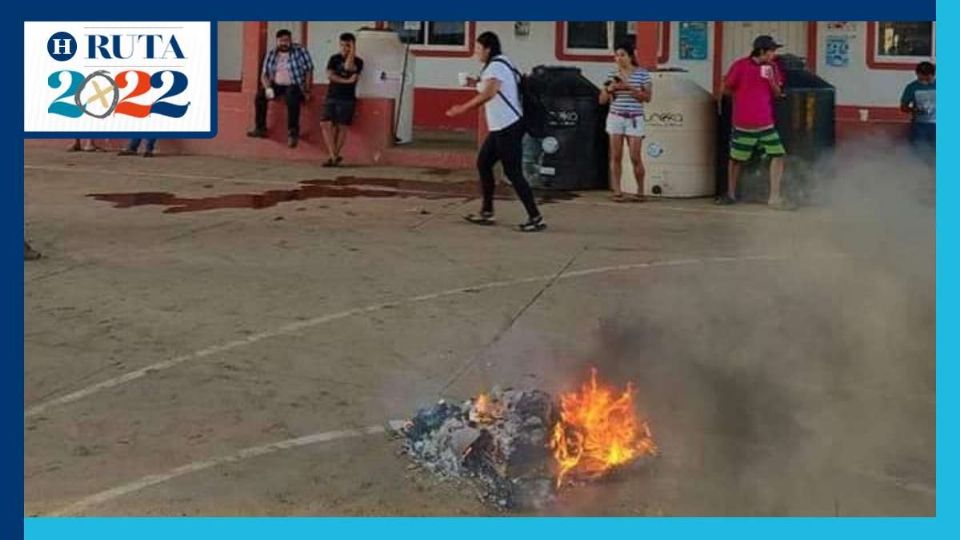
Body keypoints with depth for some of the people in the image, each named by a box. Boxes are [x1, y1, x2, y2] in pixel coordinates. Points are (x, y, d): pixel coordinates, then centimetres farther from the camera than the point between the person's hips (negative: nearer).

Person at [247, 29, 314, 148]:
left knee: (292, 98, -37)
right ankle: (260, 128, -7)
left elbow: (309, 71, -6)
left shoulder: (300, 51, -6)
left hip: (295, 86, -5)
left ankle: (293, 133, -34)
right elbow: (265, 74, 4)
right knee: (260, 94, -16)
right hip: (277, 85, 5)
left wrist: (307, 91, -14)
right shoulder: (271, 54, 5)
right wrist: (268, 88, -16)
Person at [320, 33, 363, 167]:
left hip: (347, 99, -2)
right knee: (326, 124, -11)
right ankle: (334, 156, -9)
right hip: (331, 97, 2)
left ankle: (334, 156, 3)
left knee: (341, 127, -5)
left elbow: (348, 67, -18)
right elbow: (329, 75, -3)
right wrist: (346, 81, -12)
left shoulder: (357, 62, 4)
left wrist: (352, 51, -13)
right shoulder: (334, 59, 11)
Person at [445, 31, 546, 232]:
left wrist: (463, 108, -30)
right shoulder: (498, 65, 17)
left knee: (513, 172, -9)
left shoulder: (496, 66, -15)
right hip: (501, 127, 11)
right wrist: (477, 83, 19)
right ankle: (487, 212, 19)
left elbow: (488, 94, -30)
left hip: (508, 127, -11)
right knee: (483, 164, 14)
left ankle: (535, 218, -7)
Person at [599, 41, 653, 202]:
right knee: (616, 156, -1)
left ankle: (640, 190, 13)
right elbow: (602, 100, 11)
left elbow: (648, 97, -6)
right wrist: (609, 89, -9)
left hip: (635, 119, -2)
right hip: (615, 118, 2)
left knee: (635, 157, -3)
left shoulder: (642, 74, 1)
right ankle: (617, 191, 3)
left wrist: (629, 88, -15)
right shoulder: (612, 75, 8)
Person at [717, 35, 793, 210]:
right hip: (743, 123, -4)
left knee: (778, 155, -5)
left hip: (766, 122, 4)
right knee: (736, 159, 7)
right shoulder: (741, 66, -8)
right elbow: (726, 89, 0)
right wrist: (743, 94, 2)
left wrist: (772, 81, -8)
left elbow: (777, 94, 9)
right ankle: (730, 194, 25)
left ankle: (775, 197, -2)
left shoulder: (773, 67, 6)